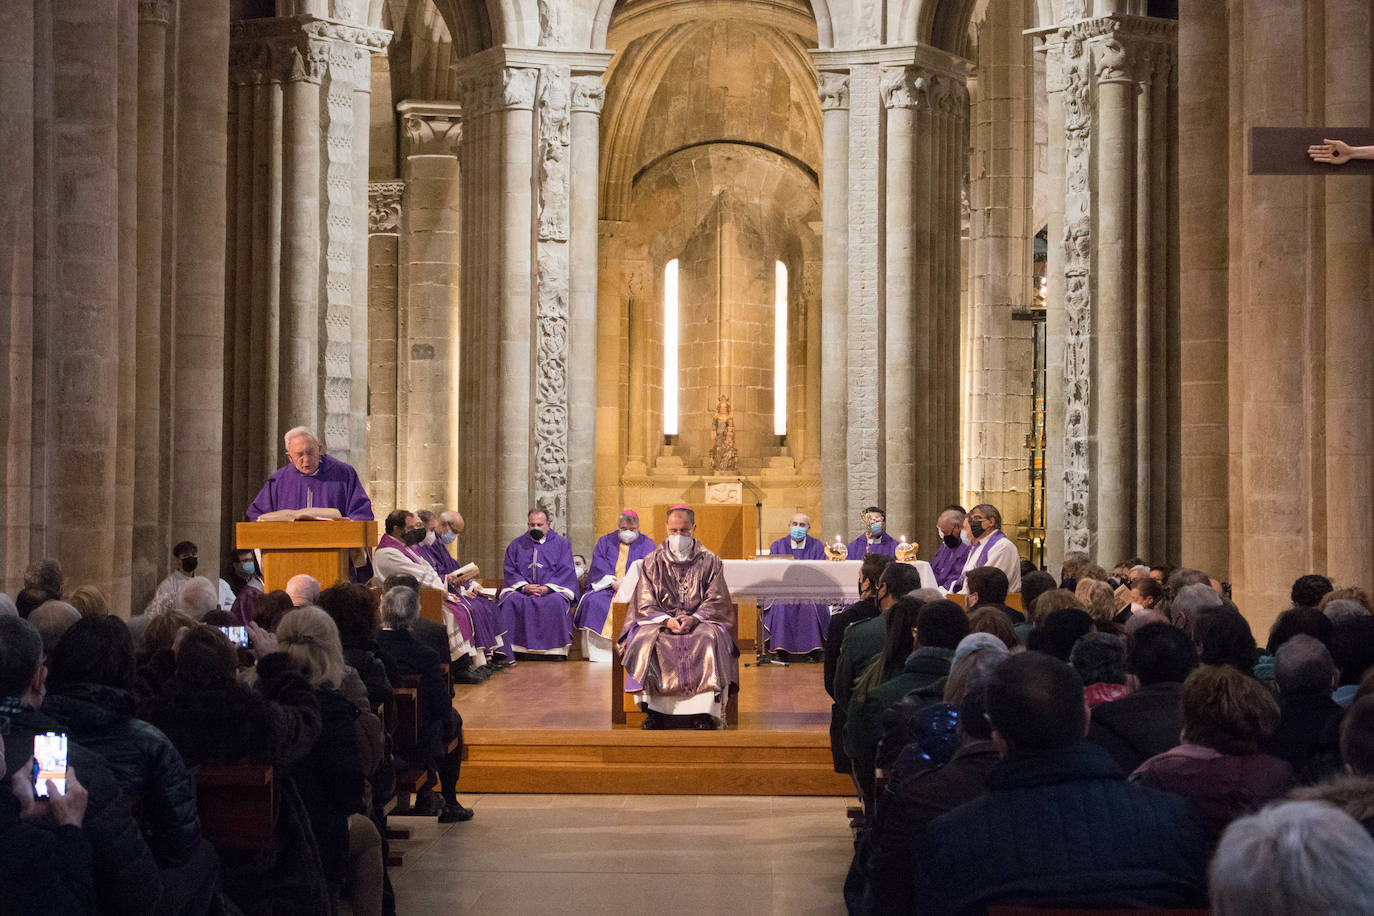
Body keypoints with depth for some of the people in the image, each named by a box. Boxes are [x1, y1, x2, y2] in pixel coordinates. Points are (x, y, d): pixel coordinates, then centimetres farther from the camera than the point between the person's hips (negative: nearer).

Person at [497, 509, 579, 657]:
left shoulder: (561, 543, 10)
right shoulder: (516, 545, 17)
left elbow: (565, 571, 1)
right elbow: (509, 570, 8)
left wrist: (547, 588, -15)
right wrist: (524, 586, -12)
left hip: (553, 589, -2)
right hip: (521, 588, 2)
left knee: (556, 602, -36)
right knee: (510, 600, -31)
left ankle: (556, 649, -29)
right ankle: (513, 648, -29)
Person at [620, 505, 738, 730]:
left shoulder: (710, 561, 8)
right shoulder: (652, 562, 9)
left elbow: (716, 601, 1)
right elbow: (645, 604, 3)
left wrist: (694, 618, -18)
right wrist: (666, 620, -17)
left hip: (701, 621, -1)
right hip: (660, 621, 1)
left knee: (710, 639, -35)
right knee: (646, 641, -32)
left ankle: (704, 712, -34)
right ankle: (654, 711, -29)